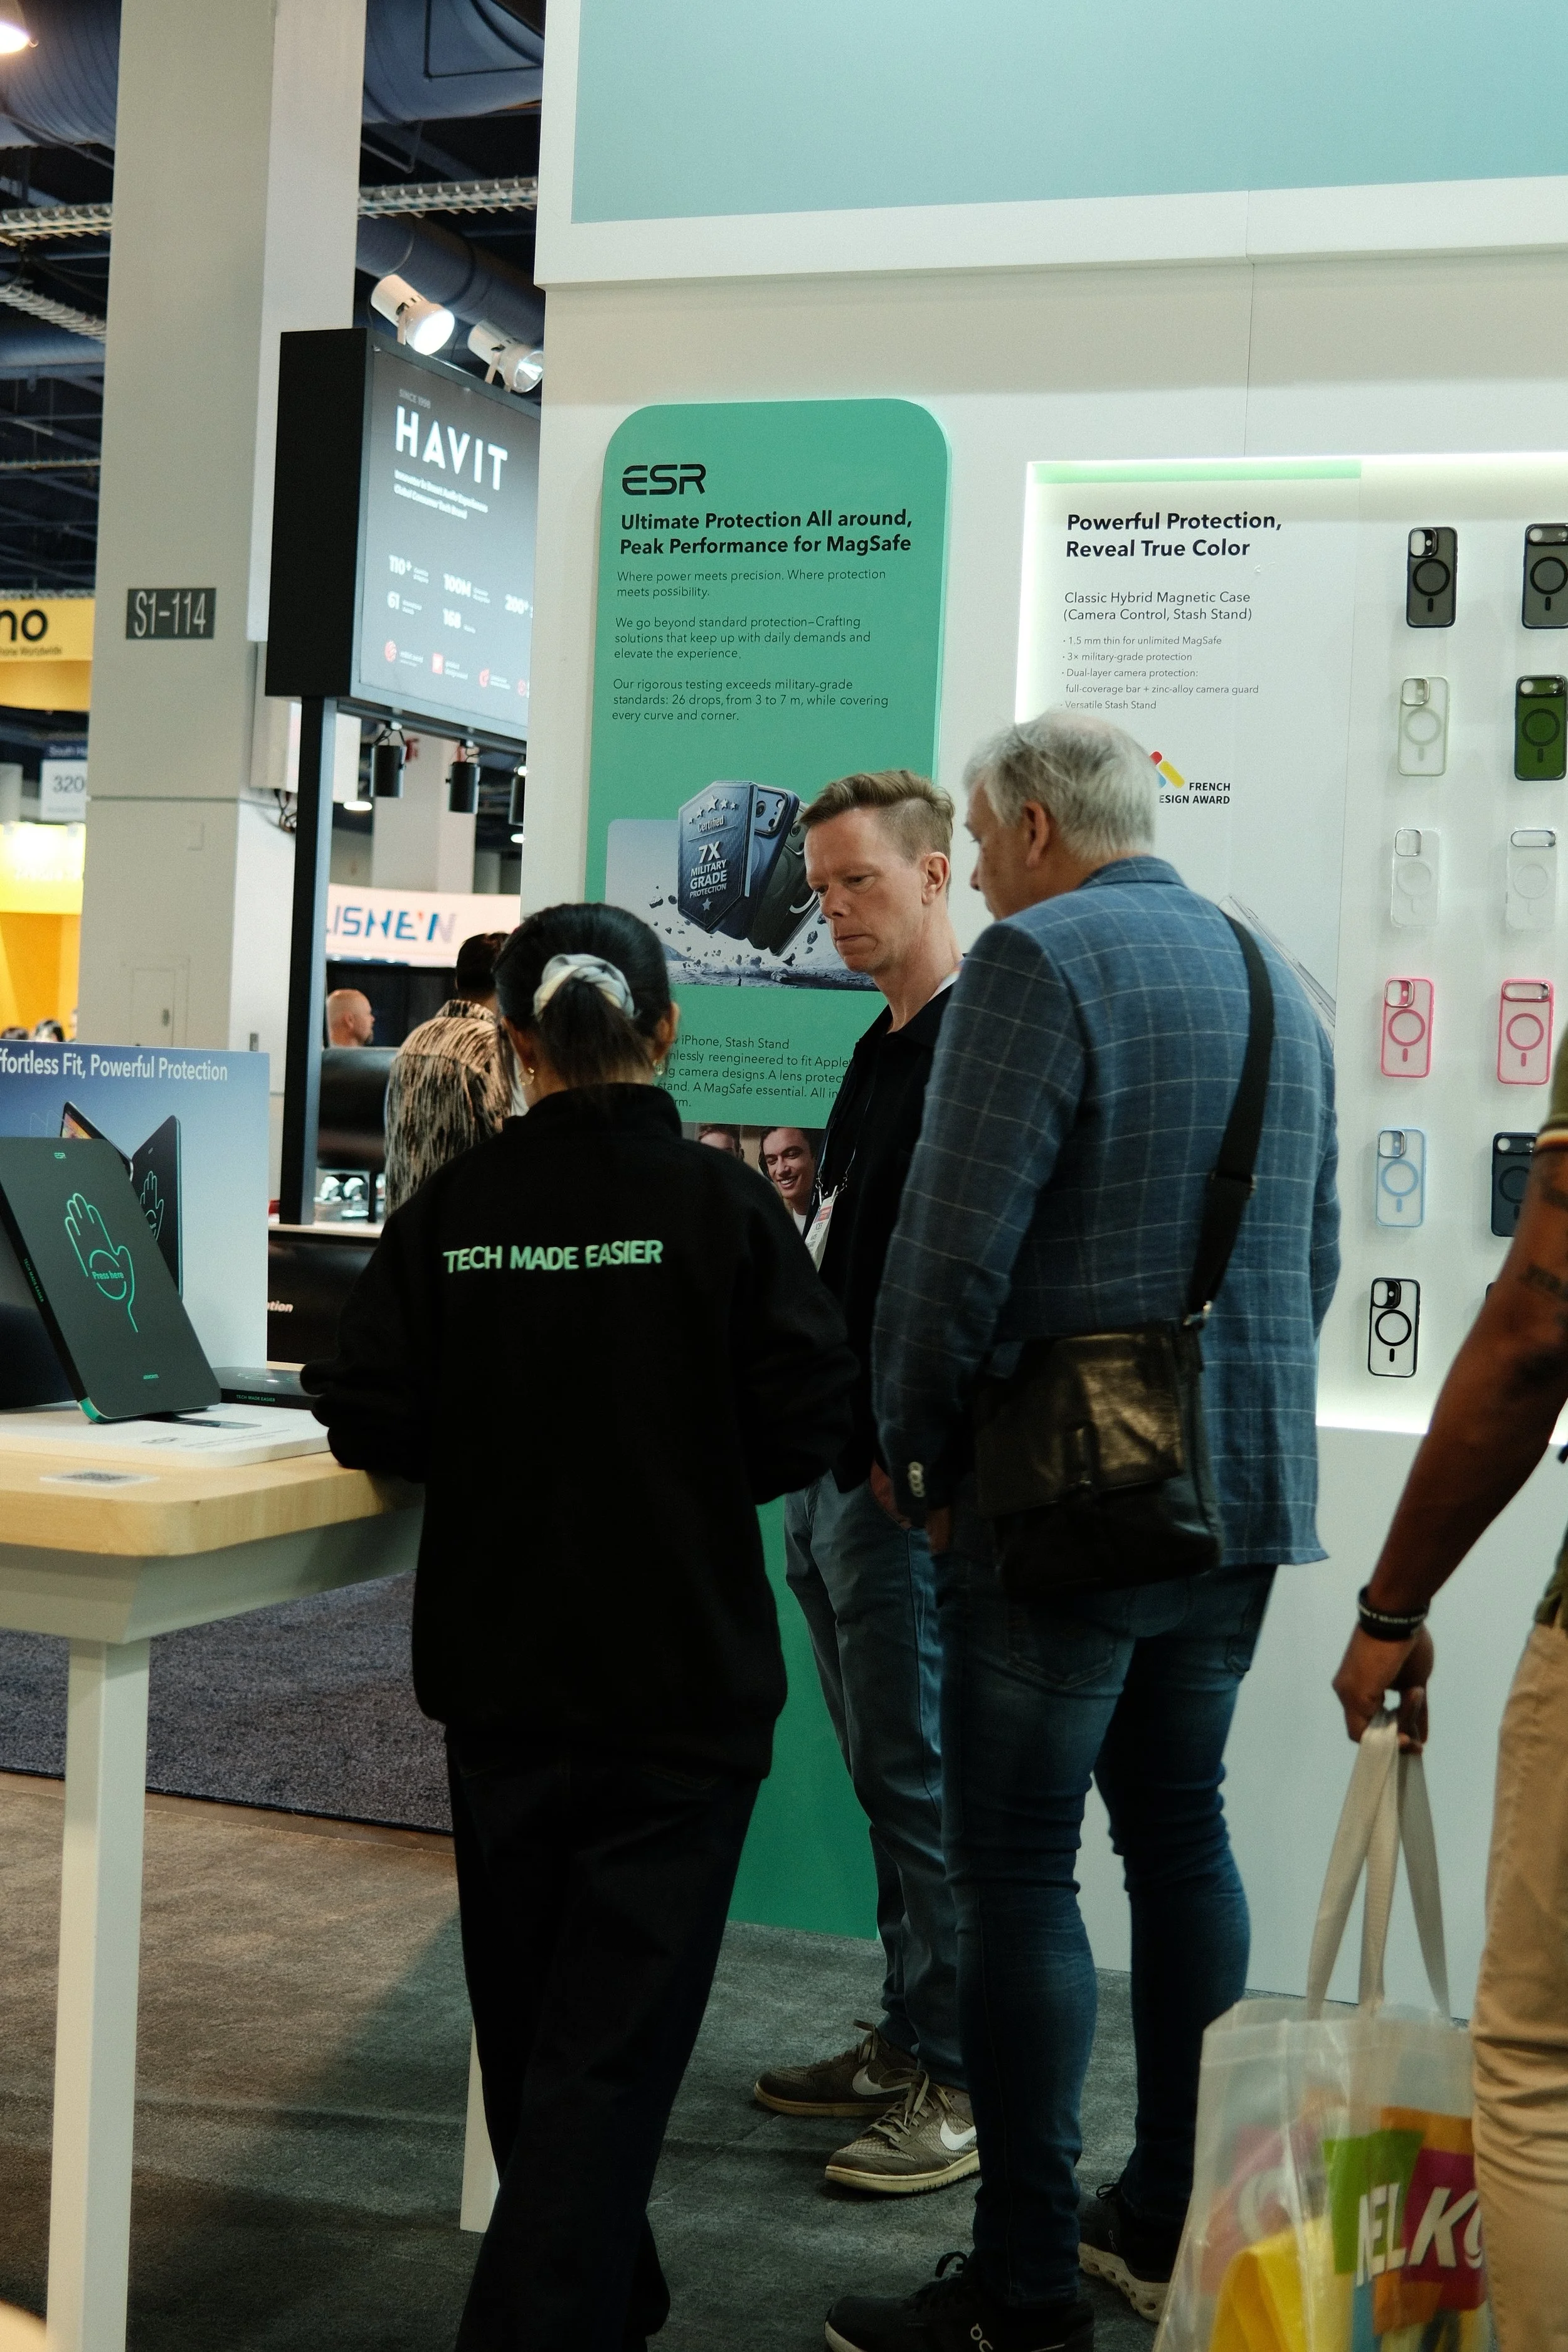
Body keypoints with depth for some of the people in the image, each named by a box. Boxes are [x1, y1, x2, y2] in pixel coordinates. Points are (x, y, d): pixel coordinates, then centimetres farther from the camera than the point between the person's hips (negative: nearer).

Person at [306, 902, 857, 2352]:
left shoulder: (452, 1209, -5)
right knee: (615, 2031, 1)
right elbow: (808, 1418, -10)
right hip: (682, 1681, -3)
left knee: (529, 2015, 19)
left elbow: (369, 1427, -5)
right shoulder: (722, 1205, -10)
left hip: (500, 1676, 3)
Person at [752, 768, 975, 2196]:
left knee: (923, 1777, -4)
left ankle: (968, 2081, 5)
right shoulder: (881, 1047, 18)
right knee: (885, 1774, 15)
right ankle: (909, 2040, 26)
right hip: (833, 1466, 10)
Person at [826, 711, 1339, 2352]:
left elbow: (955, 1245, -18)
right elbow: (1315, 1250, 20)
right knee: (1179, 1830, 17)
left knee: (1016, 1872, -2)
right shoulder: (1271, 976, 15)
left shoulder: (1037, 959, -11)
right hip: (1244, 1489, 8)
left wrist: (914, 1448, -5)